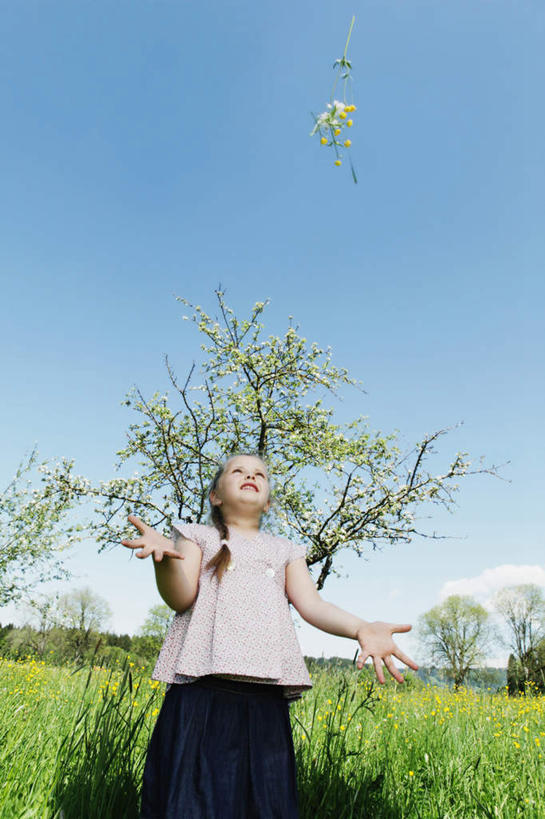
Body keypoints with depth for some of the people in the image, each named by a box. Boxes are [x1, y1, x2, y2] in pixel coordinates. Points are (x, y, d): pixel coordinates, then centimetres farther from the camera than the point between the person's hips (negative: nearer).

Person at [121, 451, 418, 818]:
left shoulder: (286, 550, 22)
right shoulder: (199, 537, 15)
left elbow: (312, 604, 7)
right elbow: (181, 598, -1)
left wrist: (361, 627, -14)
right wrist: (165, 556, -25)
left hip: (266, 694, 3)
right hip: (203, 683, -2)